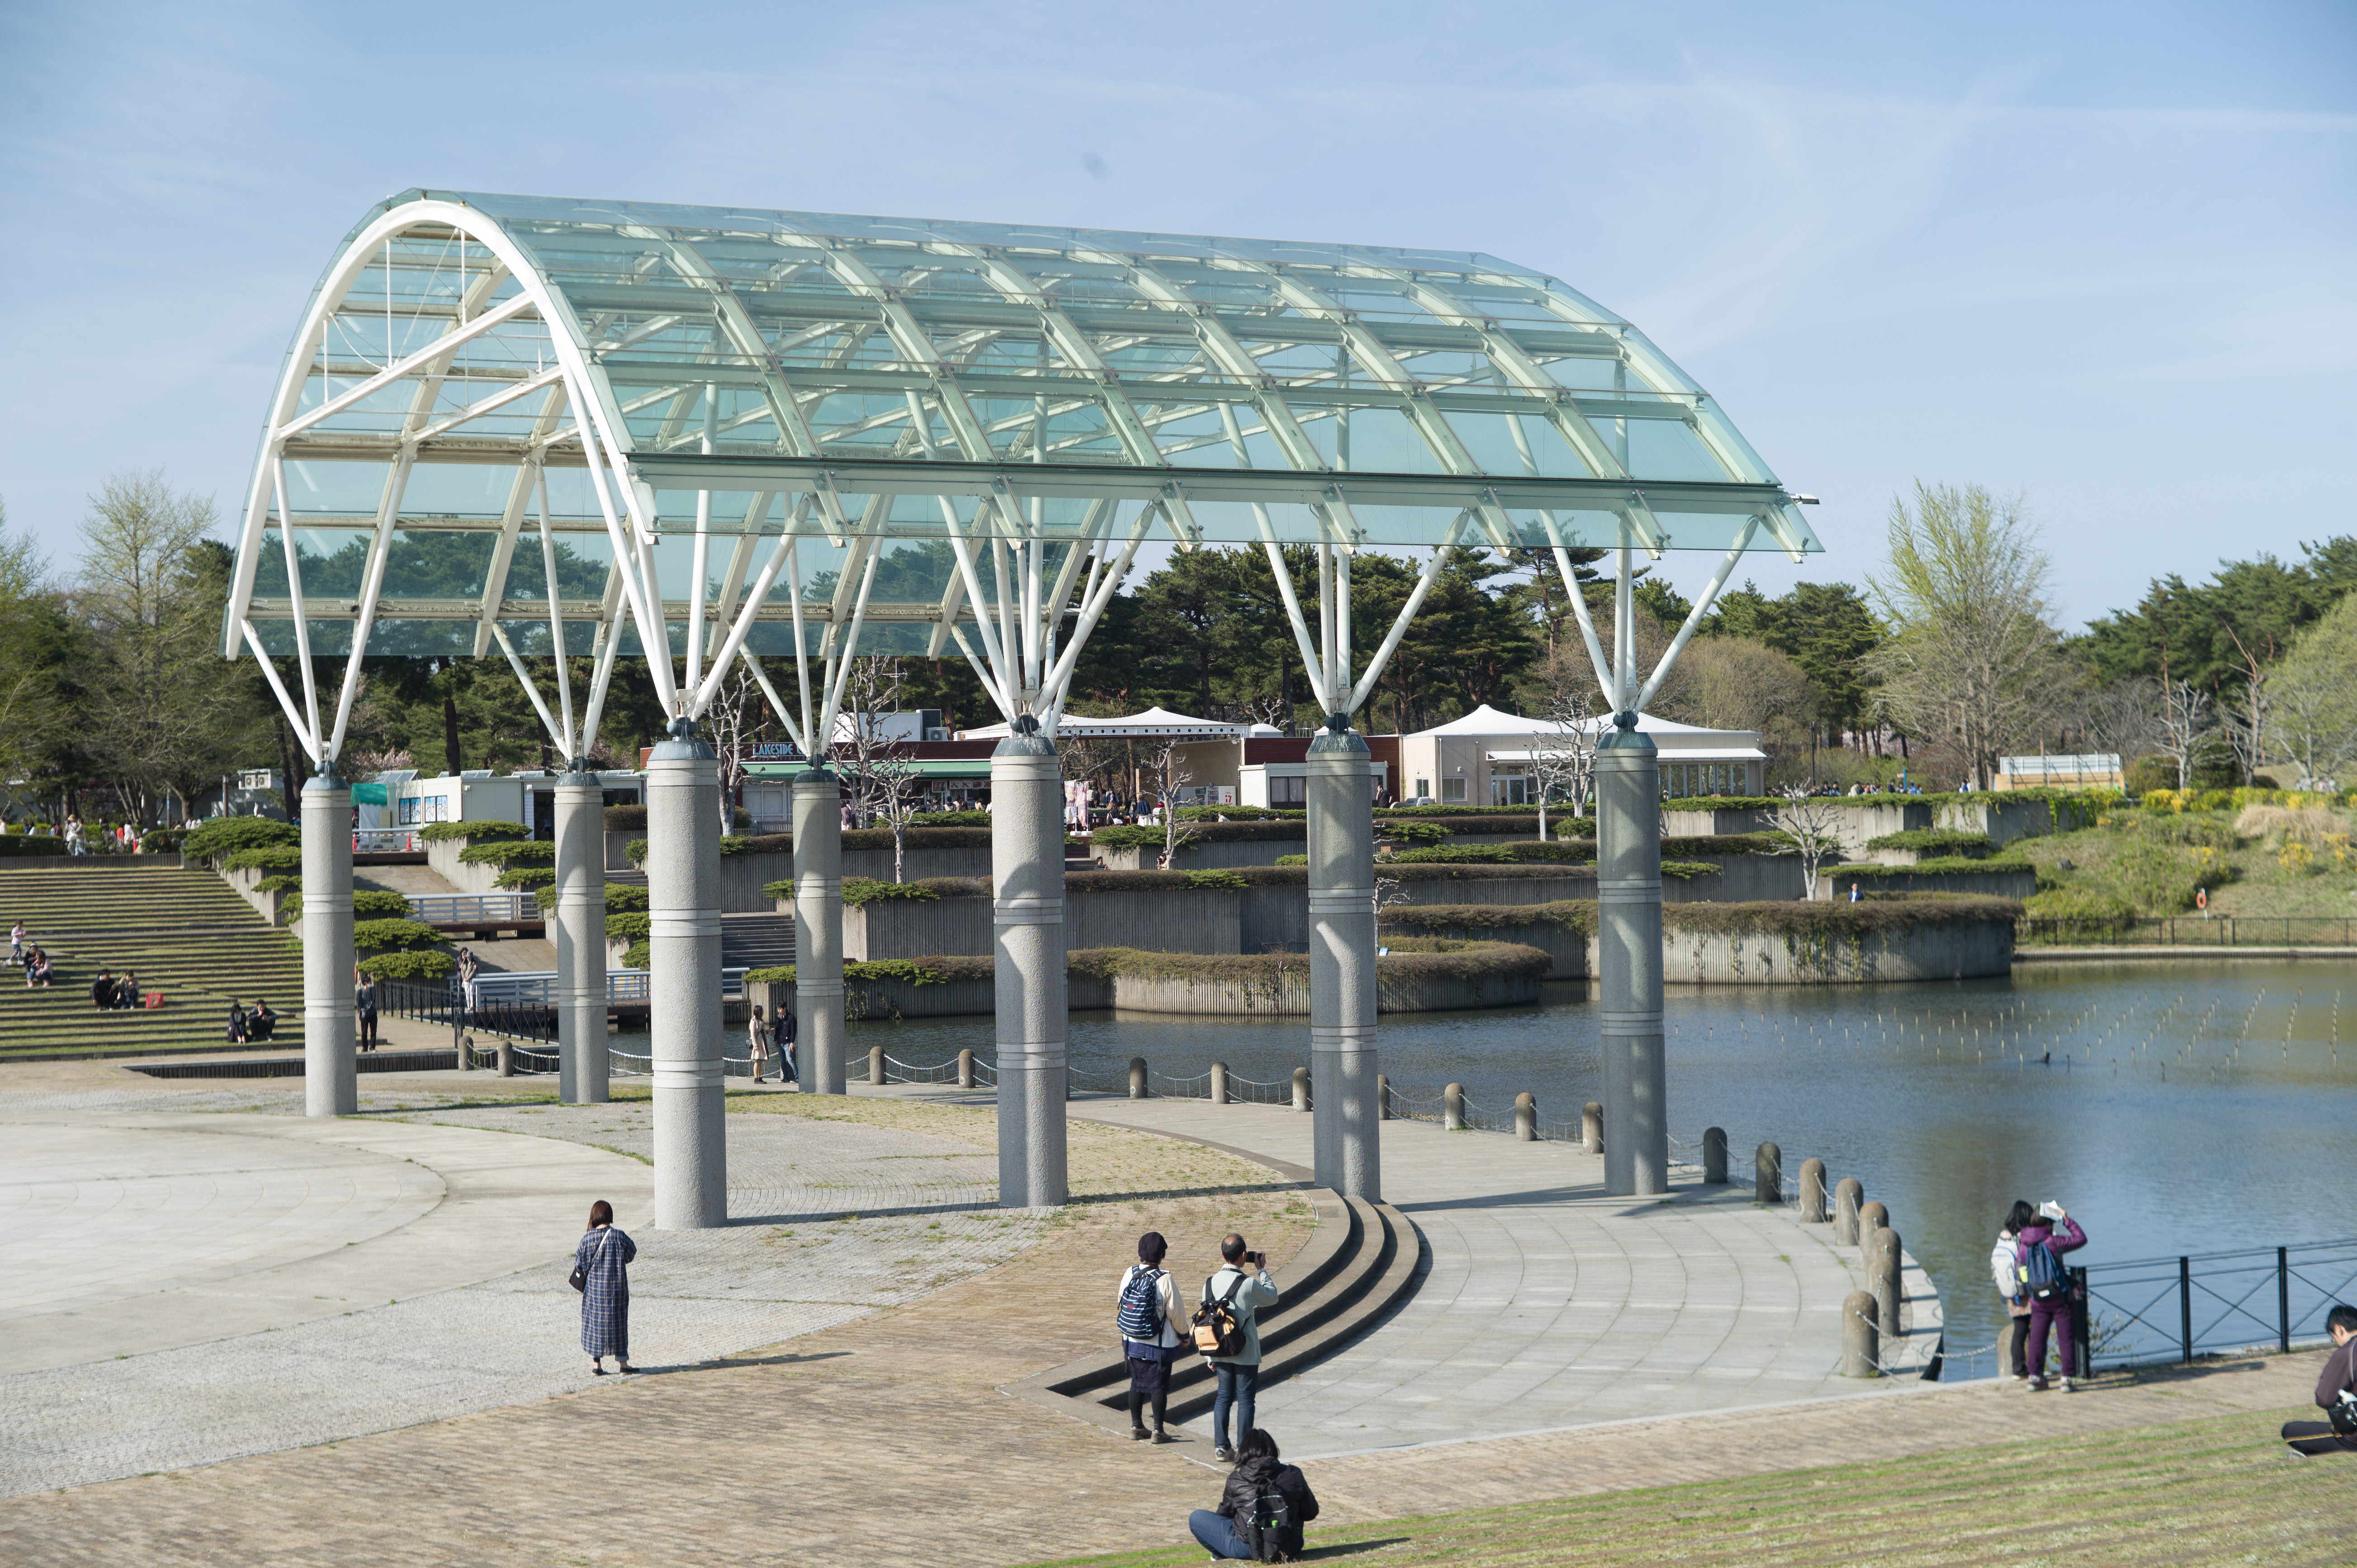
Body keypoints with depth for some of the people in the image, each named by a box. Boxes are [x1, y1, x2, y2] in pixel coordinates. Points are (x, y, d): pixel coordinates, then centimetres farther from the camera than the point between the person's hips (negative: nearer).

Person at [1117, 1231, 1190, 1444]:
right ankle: (1158, 1431, 8)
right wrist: (1184, 1335, 3)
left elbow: (1120, 1302, 7)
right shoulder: (1164, 1279, -20)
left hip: (1132, 1342, 5)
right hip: (1160, 1344, -5)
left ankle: (1136, 1426, 24)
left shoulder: (1129, 1274, -5)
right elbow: (1175, 1312, -14)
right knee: (1159, 1386, 4)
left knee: (1137, 1382, 16)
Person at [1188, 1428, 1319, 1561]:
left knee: (1196, 1518, 12)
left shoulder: (1235, 1480, -6)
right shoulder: (1293, 1475, -3)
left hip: (1249, 1550, -3)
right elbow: (1311, 1513, 10)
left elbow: (1224, 1513, 11)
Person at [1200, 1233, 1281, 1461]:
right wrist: (1263, 1270, 11)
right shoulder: (1248, 1284, -18)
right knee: (1245, 1399, 3)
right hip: (1246, 1354, -5)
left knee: (1223, 1397, 13)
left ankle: (1220, 1447, 12)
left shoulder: (1210, 1283, -1)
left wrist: (1210, 1356, 14)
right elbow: (1272, 1297, 1)